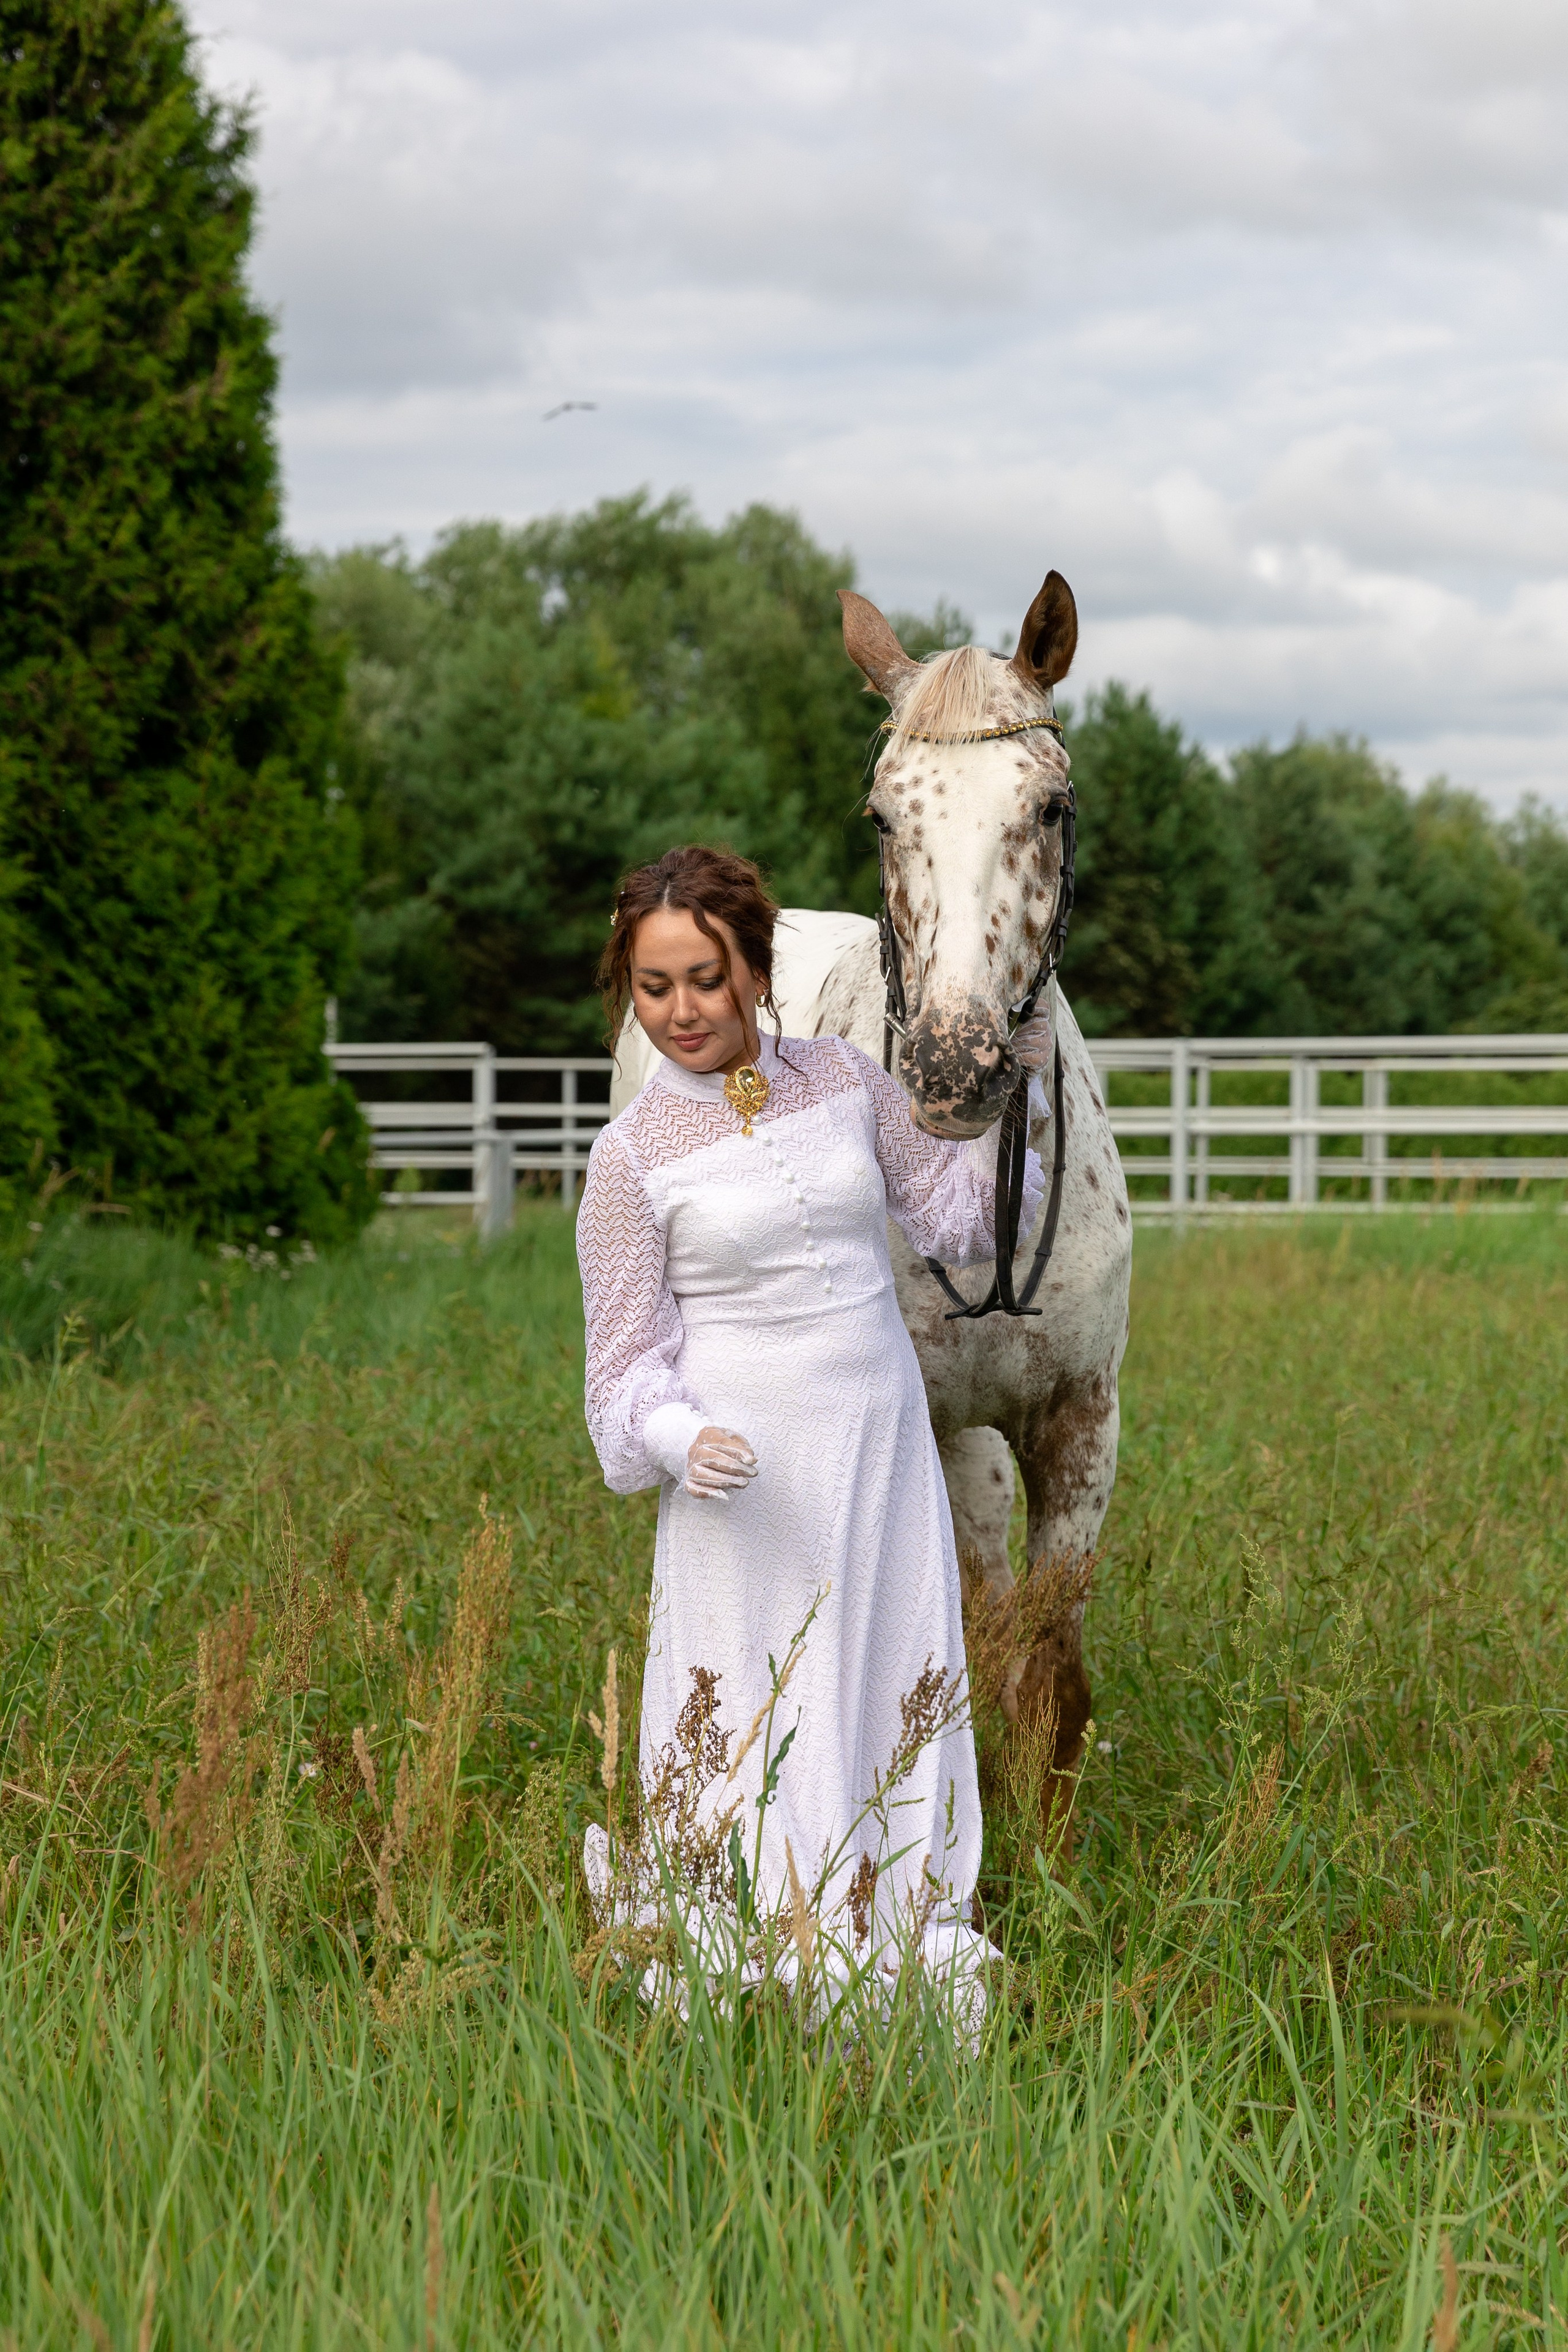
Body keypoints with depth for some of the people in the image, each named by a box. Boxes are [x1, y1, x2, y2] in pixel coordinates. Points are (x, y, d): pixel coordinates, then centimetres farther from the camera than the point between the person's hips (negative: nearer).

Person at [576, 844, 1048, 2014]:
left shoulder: (844, 1079, 4)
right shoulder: (632, 1157, -6)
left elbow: (958, 1222, 14)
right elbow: (627, 1363, -3)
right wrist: (681, 1439, -22)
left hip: (883, 1446, 4)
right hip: (749, 1475, -4)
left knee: (902, 1704, 11)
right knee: (753, 1730, 0)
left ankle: (908, 1945, 25)